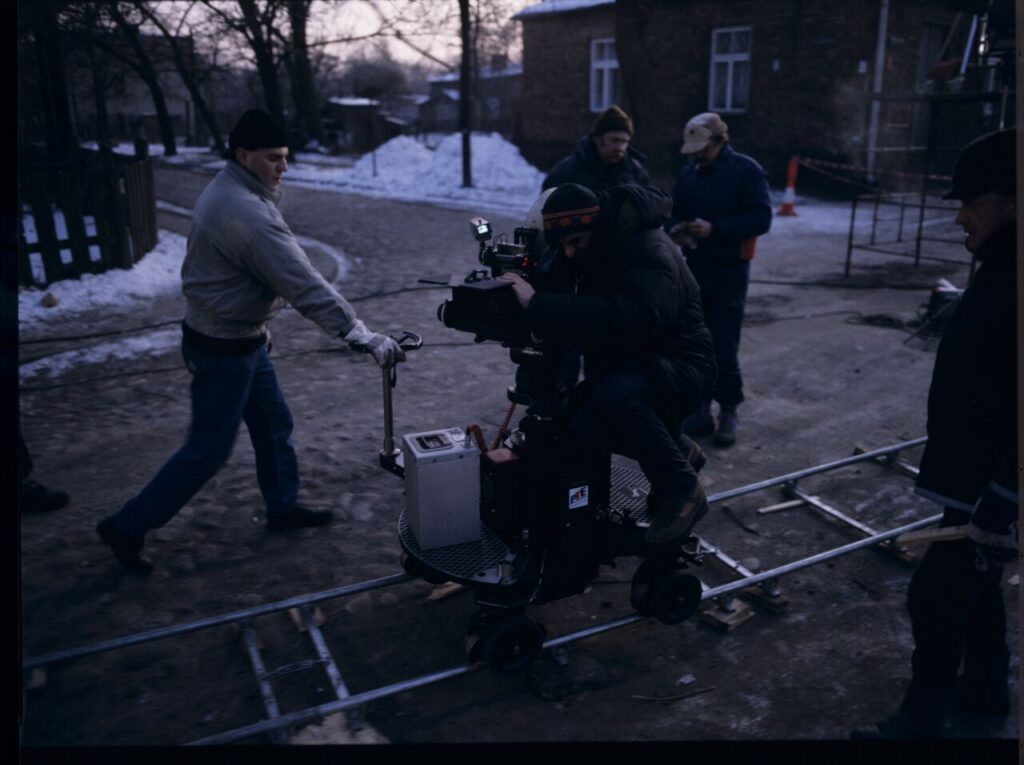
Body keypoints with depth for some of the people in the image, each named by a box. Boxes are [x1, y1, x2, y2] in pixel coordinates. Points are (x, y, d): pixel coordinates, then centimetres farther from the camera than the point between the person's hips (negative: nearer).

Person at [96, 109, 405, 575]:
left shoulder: (224, 191, 5)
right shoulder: (248, 213, -28)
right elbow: (304, 286, -32)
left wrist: (257, 326, 18)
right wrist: (363, 337, -31)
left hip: (242, 338, 10)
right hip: (223, 349, -10)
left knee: (274, 425, 18)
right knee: (209, 449, 3)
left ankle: (283, 506, 35)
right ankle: (127, 527, 17)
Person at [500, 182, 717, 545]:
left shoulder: (650, 253, -26)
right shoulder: (590, 248, 0)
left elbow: (625, 320, -44)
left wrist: (539, 305, -44)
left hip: (677, 365, -9)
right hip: (624, 365, 9)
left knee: (615, 394, -36)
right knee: (580, 429, -10)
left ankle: (683, 491, -15)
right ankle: (677, 451, 15)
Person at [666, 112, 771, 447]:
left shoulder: (746, 171, -7)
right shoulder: (688, 173, 11)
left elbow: (761, 219, -13)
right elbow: (675, 213, 17)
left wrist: (715, 228, -22)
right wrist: (675, 230, -6)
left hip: (729, 272, -5)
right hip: (695, 268, 6)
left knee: (724, 349, -5)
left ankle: (728, 413, 10)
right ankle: (700, 410, 19)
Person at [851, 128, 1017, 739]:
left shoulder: (1008, 279, -27)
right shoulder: (1000, 268, 6)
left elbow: (1009, 406, -29)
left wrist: (1002, 504, -26)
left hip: (994, 489, -10)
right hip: (975, 473, 10)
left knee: (937, 593, 0)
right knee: (974, 583, 23)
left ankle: (923, 717, 18)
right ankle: (987, 687, 42)